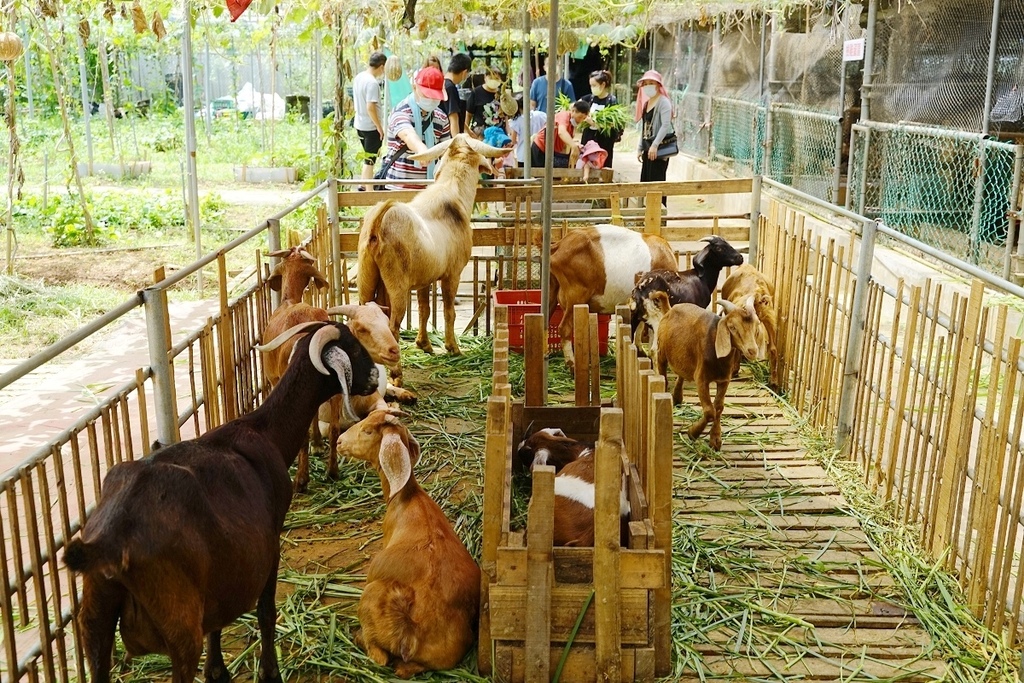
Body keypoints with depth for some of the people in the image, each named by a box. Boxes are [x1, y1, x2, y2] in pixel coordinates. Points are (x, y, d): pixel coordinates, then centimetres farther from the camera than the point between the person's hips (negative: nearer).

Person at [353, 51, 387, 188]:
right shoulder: (372, 83, -21)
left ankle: (365, 186, 26)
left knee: (368, 158, 21)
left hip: (359, 124, 8)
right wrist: (380, 127, -17)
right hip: (371, 127, -8)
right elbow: (370, 108, -25)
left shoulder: (358, 77, 5)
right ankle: (366, 188, 10)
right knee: (370, 160, 3)